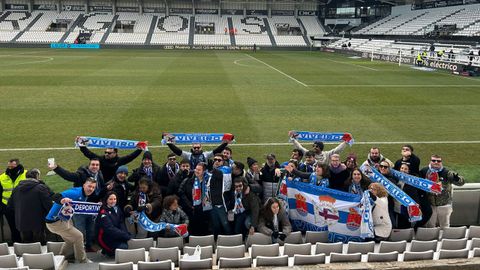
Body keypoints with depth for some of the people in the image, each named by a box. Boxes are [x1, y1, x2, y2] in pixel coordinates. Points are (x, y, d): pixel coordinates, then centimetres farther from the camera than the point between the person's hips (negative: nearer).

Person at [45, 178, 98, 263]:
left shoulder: (85, 196, 7)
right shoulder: (76, 193, -24)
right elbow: (57, 197, -36)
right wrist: (62, 200, -59)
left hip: (64, 220, 10)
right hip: (55, 221, -10)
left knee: (71, 240, 22)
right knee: (78, 236, -5)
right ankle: (82, 260, 9)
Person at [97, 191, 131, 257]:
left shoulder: (118, 209, 9)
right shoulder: (104, 212, -11)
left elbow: (122, 224, 4)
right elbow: (110, 229, -21)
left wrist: (127, 234, -16)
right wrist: (126, 236, -28)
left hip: (118, 237, 6)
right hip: (107, 239, -6)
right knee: (124, 247, -26)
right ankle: (107, 251, 0)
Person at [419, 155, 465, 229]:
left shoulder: (446, 173, -11)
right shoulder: (424, 171, -5)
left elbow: (461, 182, -18)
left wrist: (457, 178, -39)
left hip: (444, 205, -2)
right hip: (430, 205, 2)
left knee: (445, 227, 14)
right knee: (429, 227, 16)